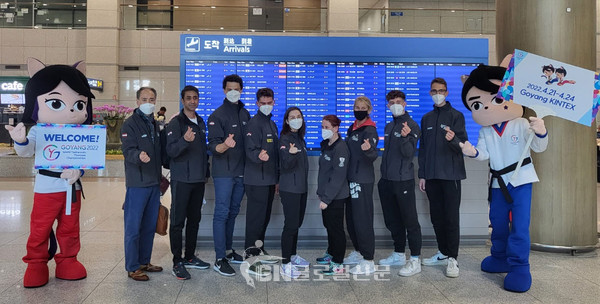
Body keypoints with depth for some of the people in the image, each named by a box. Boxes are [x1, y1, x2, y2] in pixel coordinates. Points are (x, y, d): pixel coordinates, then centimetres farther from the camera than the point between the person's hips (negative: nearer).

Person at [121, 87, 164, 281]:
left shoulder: (154, 124, 16)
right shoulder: (130, 124, -7)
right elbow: (128, 151, -18)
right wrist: (139, 156, -39)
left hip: (154, 183, 8)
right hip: (137, 184, -8)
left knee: (150, 225, 14)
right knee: (134, 226, -1)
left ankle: (144, 261, 26)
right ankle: (133, 267, 9)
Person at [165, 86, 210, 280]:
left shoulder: (200, 122, 15)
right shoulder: (176, 123, -6)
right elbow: (171, 151, -16)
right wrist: (185, 140, -34)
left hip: (198, 179, 7)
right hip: (181, 180, -7)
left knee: (194, 219, 13)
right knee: (178, 221, -3)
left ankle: (189, 257, 24)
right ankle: (177, 262, 4)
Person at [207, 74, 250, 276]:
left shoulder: (245, 114, 11)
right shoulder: (217, 115, -8)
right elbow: (213, 146, -16)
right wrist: (224, 145, -36)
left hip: (241, 172, 6)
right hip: (224, 173, -6)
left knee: (233, 212, 15)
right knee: (222, 213, -5)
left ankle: (228, 251, 28)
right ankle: (220, 260, 0)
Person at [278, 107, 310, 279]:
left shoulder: (300, 139, 13)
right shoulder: (285, 139, -11)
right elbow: (285, 165, -20)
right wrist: (291, 154, -39)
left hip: (301, 187, 8)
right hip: (289, 188, -8)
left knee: (297, 223, 15)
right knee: (291, 224, -9)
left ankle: (293, 256, 28)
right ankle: (285, 264, -3)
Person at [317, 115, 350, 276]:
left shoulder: (340, 148, -17)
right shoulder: (325, 145, 12)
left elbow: (338, 176, -21)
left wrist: (326, 198, -22)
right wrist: (321, 192, 15)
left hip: (336, 197, -9)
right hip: (326, 195, 9)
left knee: (336, 228, -1)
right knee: (328, 225, 20)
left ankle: (338, 264, 8)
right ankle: (331, 254, 36)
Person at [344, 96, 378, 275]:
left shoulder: (369, 130, -10)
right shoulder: (352, 128, 14)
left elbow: (373, 156, -22)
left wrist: (369, 150, -41)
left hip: (363, 180, -8)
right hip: (351, 178, 9)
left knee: (362, 219, -7)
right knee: (351, 218, 14)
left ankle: (368, 261, 0)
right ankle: (358, 252, 29)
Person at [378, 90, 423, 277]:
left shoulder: (412, 125, -7)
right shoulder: (389, 126, 15)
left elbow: (409, 153, -17)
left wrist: (405, 137, -34)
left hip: (403, 181, -8)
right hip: (387, 181, 8)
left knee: (410, 220, -2)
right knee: (392, 220, 15)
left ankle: (415, 260, 5)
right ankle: (399, 255, 29)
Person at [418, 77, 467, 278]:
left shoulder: (456, 115, 0)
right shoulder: (426, 118, 14)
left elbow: (463, 145, -8)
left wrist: (453, 139, -32)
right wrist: (422, 175, 10)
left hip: (450, 175, -5)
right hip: (431, 176, 5)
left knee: (451, 217, -3)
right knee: (437, 216, 10)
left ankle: (452, 259, 3)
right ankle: (443, 253, 23)